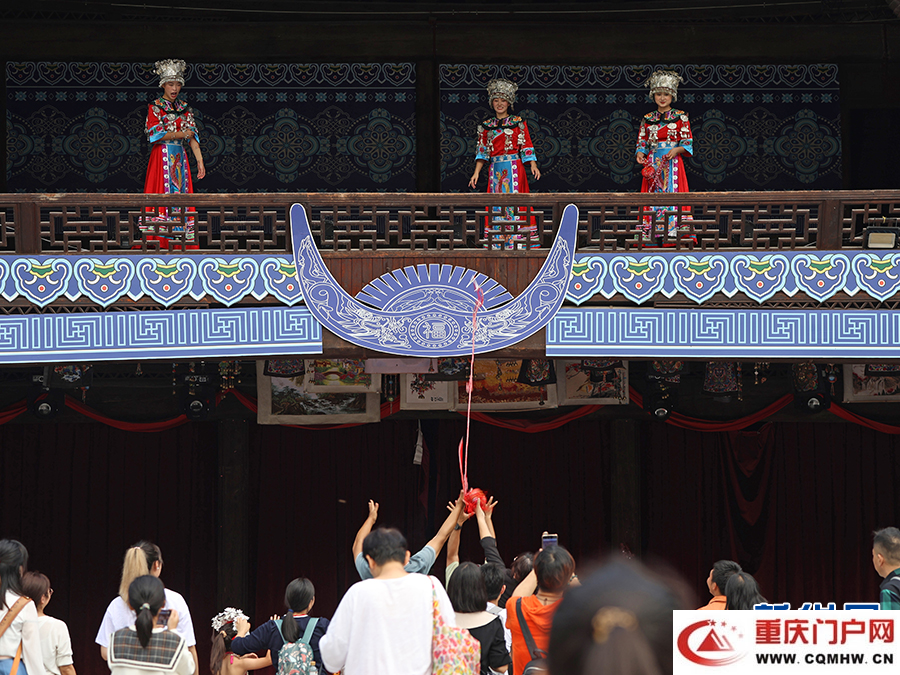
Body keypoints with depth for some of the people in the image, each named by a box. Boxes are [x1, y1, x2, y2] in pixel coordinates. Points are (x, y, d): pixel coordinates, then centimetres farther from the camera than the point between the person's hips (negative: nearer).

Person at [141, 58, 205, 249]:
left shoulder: (185, 109, 13)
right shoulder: (155, 107, 1)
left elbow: (193, 136, 7)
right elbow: (155, 134, -10)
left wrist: (200, 161, -1)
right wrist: (181, 134, -8)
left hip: (180, 160, 4)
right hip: (161, 158, -4)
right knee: (161, 196, -11)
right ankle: (158, 243, -13)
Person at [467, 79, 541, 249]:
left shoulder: (518, 123, 6)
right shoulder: (487, 126, 13)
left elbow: (526, 146, 2)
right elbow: (482, 152, 11)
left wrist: (533, 166, -12)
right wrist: (476, 173, 1)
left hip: (514, 169, -3)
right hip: (495, 170, 3)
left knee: (515, 202, -9)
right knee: (496, 206, -1)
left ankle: (519, 242, -9)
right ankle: (497, 244, 0)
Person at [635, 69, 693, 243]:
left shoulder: (680, 117, 4)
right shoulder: (647, 119, 13)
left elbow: (687, 142, 2)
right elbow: (642, 141, 13)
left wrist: (676, 150, -17)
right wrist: (640, 154, -7)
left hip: (673, 163, -3)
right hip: (653, 163, 3)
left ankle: (673, 230, -13)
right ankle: (651, 231, -5)